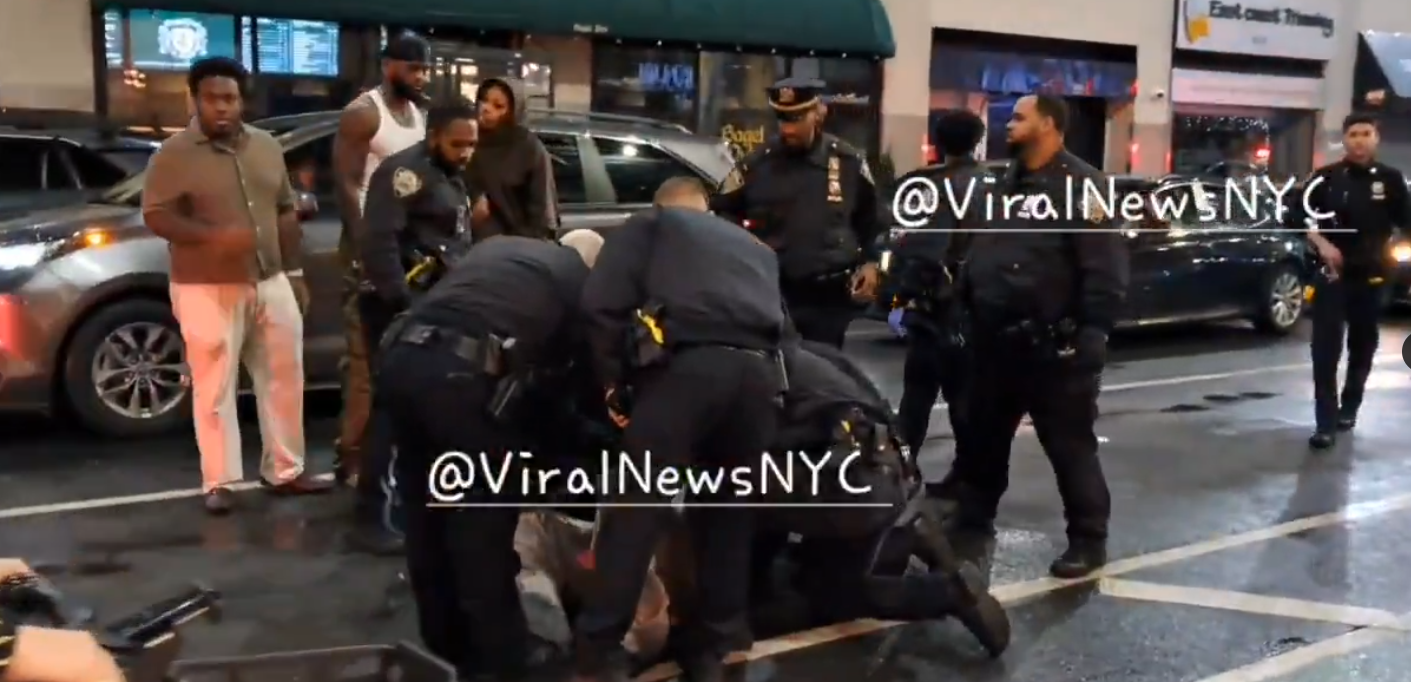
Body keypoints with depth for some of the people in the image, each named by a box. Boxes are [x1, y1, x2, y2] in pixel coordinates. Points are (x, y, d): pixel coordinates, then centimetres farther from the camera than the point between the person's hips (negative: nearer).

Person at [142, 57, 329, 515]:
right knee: (215, 388, -1)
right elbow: (156, 216, -12)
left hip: (271, 283, 5)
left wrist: (295, 274, 12)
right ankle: (218, 483, 7)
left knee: (284, 378, 8)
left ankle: (284, 470, 19)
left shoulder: (267, 147, 10)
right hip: (207, 289, -5)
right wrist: (214, 236, -26)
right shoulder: (174, 155, -6)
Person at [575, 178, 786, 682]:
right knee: (728, 509, 17)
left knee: (637, 505, 2)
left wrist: (613, 381, 11)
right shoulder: (756, 247, 38)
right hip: (758, 371, 5)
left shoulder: (649, 224, 22)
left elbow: (601, 303, 7)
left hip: (688, 364, -4)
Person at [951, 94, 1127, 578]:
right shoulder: (1006, 183, 16)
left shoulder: (1081, 185, -10)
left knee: (1070, 448, 3)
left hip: (1053, 348, -8)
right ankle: (971, 523, 32)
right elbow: (979, 252, 21)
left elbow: (1106, 270, -16)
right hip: (995, 342, 8)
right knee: (982, 440, 17)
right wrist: (966, 309, 13)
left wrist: (1090, 336, -20)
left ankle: (1088, 540, 15)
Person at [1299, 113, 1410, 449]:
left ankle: (1348, 408, 32)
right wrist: (1321, 243, -13)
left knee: (1362, 348, 13)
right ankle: (1326, 423, -9)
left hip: (1371, 276, 2)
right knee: (1325, 350, -9)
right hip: (1332, 274, -2)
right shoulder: (1325, 178, -2)